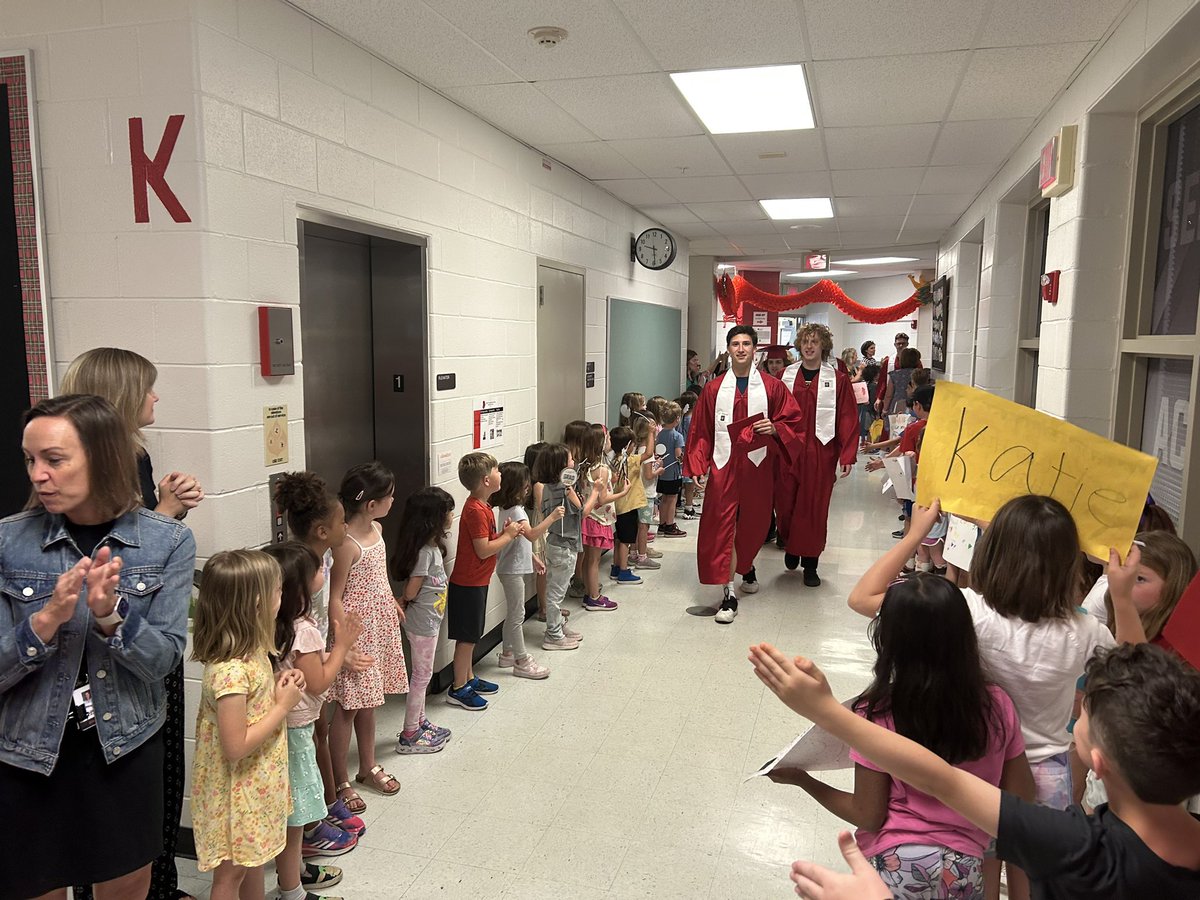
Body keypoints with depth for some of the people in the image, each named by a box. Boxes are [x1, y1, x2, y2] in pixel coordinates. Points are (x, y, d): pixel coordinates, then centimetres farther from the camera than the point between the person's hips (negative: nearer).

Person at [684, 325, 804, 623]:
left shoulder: (772, 388, 2)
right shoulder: (713, 389, 4)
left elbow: (794, 422, 5)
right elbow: (700, 431, 4)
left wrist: (774, 428, -15)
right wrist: (699, 467, -3)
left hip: (757, 466, 1)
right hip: (723, 467, 0)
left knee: (753, 523, 15)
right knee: (720, 526, -7)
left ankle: (747, 567, 46)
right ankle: (728, 594, -2)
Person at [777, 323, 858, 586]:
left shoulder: (838, 379, 0)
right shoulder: (786, 376, 6)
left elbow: (848, 419, -3)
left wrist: (847, 455, -9)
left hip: (821, 453, -2)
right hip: (788, 450, 2)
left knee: (814, 507, 3)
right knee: (787, 503, 6)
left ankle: (810, 563, 16)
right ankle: (791, 546, 34)